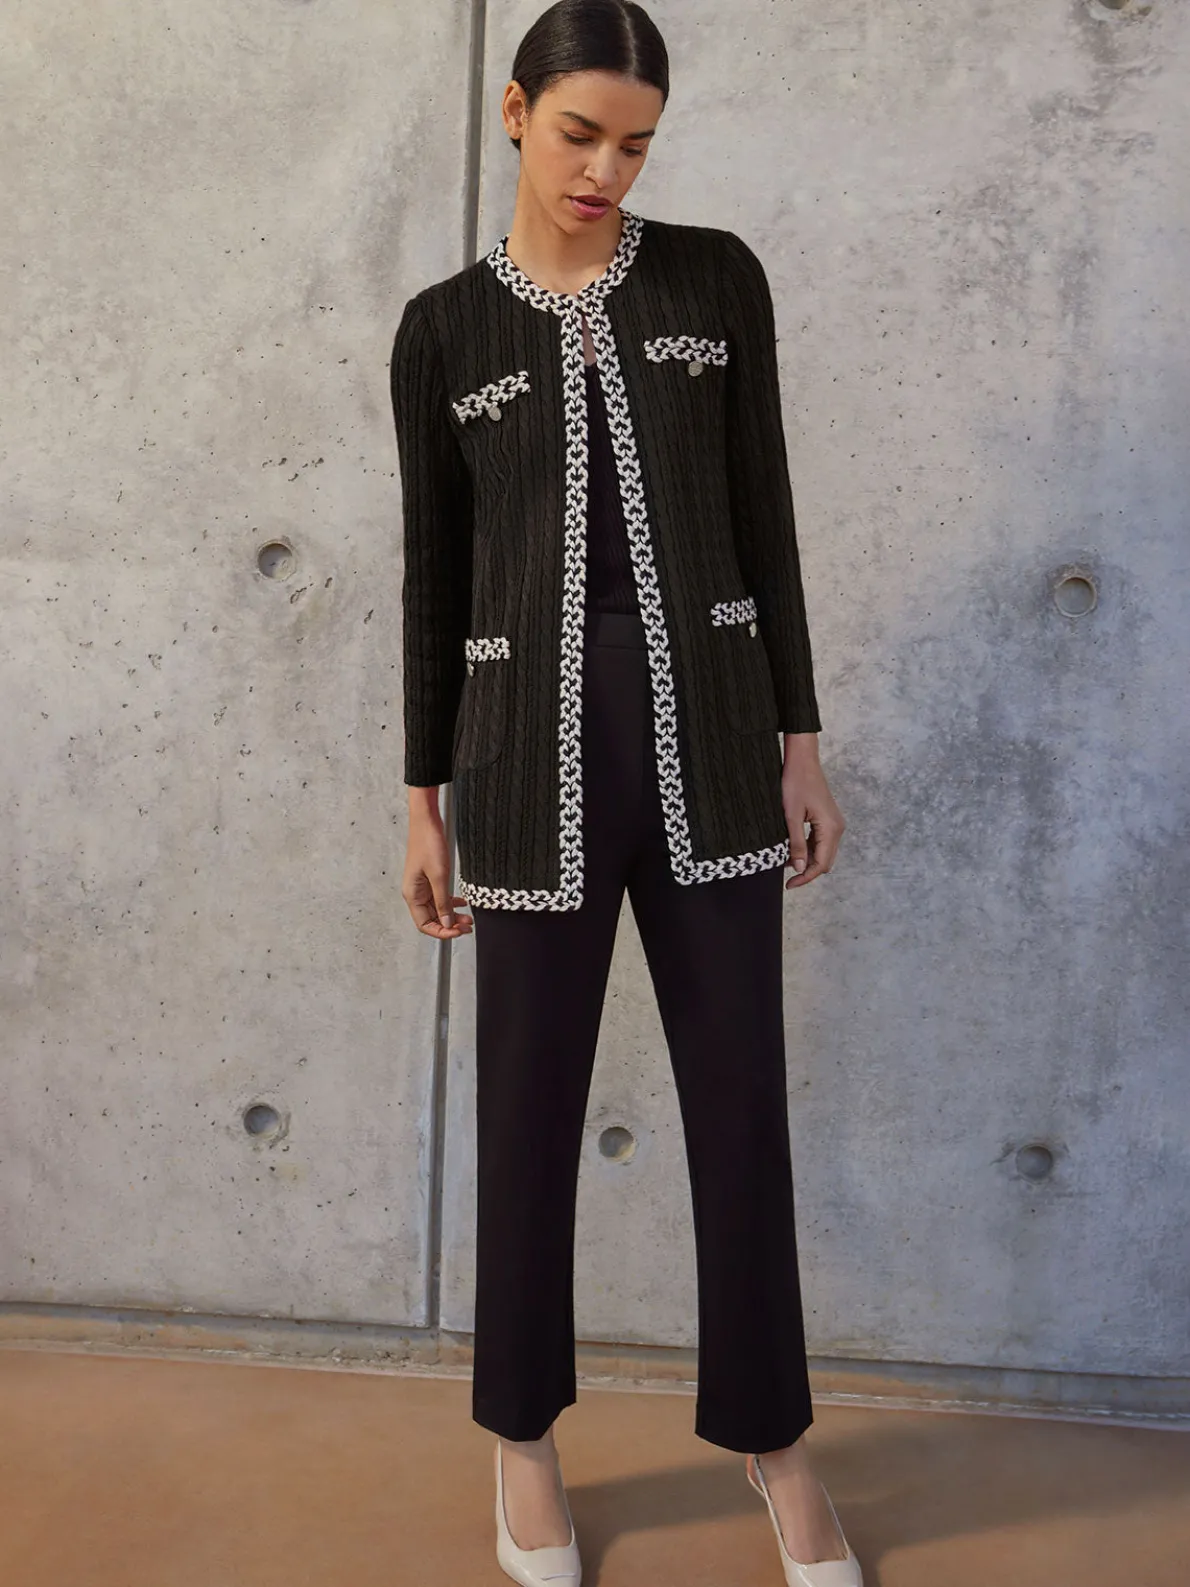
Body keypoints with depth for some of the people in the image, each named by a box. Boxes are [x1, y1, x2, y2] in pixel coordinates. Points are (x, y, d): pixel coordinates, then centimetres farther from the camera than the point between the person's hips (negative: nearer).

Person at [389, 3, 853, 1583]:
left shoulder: (716, 279, 6)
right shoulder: (443, 329, 5)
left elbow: (762, 518, 6)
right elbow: (435, 572, 6)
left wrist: (800, 740, 2)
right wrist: (425, 798, 4)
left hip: (708, 735, 1)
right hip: (535, 751, 0)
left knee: (742, 1092, 7)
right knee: (532, 1101, 8)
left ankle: (773, 1436, 27)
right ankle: (524, 1430, 30)